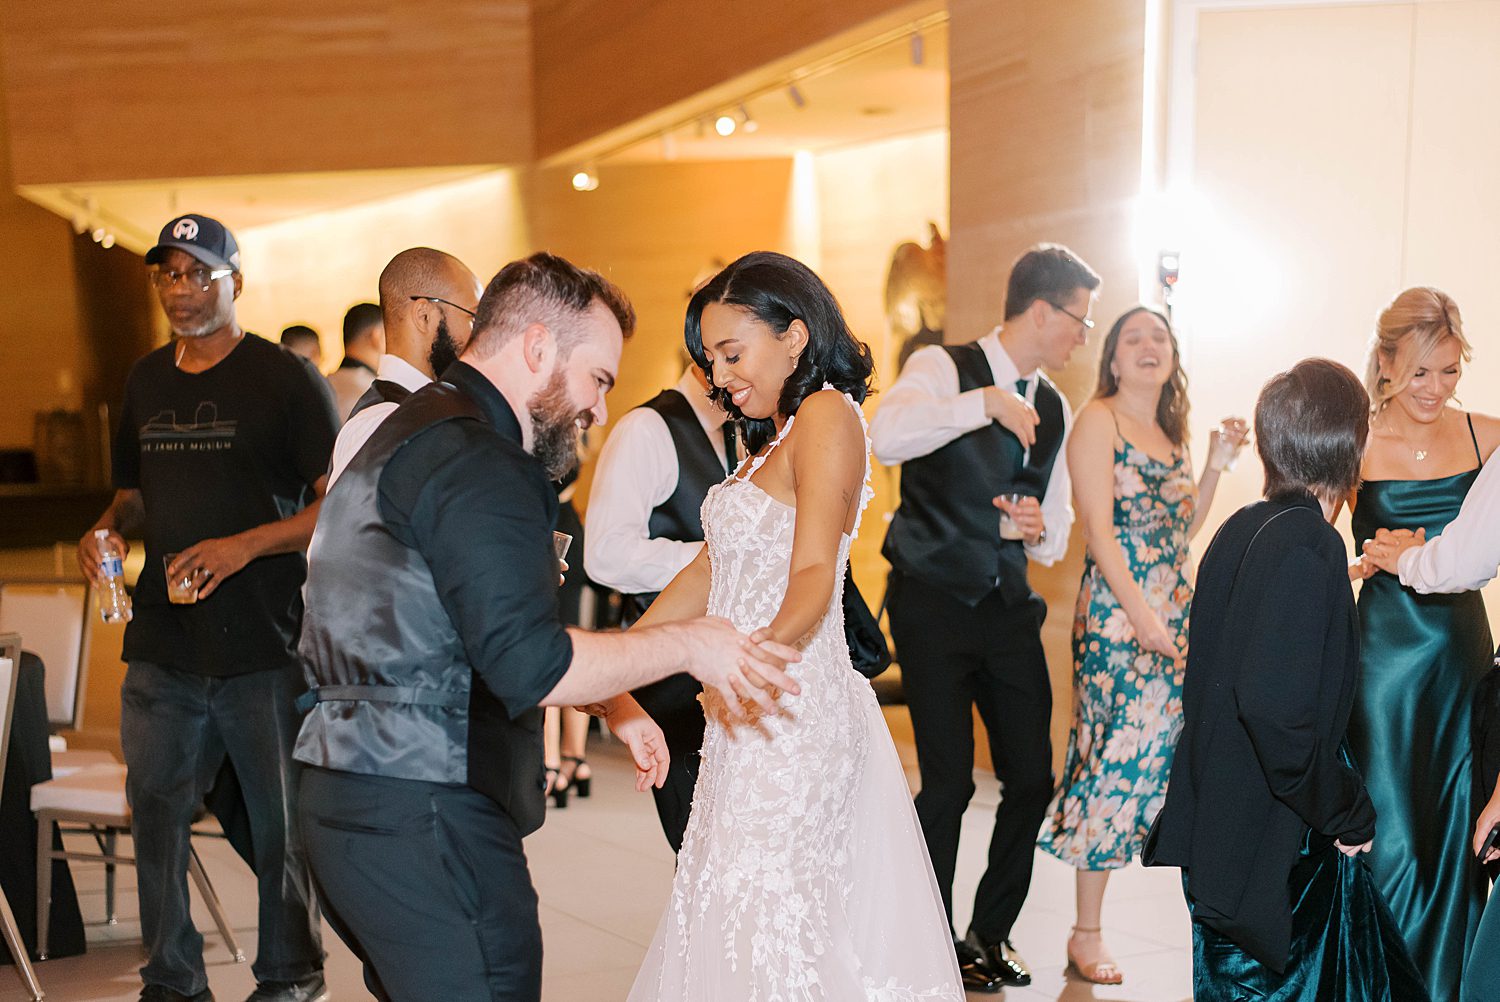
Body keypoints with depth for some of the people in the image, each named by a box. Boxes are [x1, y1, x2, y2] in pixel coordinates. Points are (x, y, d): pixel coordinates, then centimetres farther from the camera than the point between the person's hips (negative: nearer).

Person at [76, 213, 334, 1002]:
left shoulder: (285, 378, -5)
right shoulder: (146, 381, 13)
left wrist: (244, 546, -20)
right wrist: (108, 529, 3)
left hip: (263, 646, -5)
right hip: (161, 643, 5)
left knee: (280, 824, 6)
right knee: (155, 814, 10)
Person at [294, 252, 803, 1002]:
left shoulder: (404, 434, 19)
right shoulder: (475, 461, -16)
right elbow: (530, 664, -23)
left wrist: (612, 703, 19)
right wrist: (684, 644, -11)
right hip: (426, 819, -10)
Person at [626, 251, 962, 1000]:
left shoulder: (827, 414, -9)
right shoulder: (771, 435, 20)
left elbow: (813, 575, -21)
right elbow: (708, 572, 18)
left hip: (790, 707, -9)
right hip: (754, 714, 9)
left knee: (765, 918, -8)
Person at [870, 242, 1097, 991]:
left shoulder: (1054, 409, 14)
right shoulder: (945, 368, -7)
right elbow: (886, 437, -29)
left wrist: (1040, 529, -2)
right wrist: (985, 401, -26)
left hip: (1008, 607, 7)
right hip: (933, 601, -6)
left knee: (1031, 777, 7)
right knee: (948, 782, -4)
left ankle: (990, 935, 27)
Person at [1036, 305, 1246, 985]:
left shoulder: (1170, 432, 18)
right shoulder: (1099, 419, -3)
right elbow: (1098, 526, -12)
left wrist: (1215, 466, 10)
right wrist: (1139, 610, -20)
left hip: (1177, 609, 7)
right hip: (1117, 612, -7)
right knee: (1118, 757, -5)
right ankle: (1087, 935, 5)